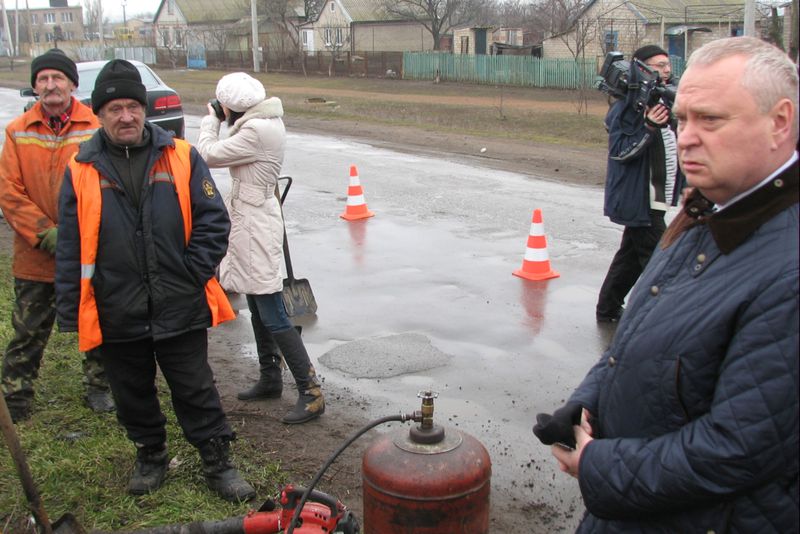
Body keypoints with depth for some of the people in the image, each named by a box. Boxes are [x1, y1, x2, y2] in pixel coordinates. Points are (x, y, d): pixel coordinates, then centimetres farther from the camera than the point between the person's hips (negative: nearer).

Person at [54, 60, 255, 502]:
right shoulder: (82, 171, -1)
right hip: (117, 315, 2)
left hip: (180, 309, -1)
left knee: (196, 392, 9)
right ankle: (150, 456, 39)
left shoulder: (181, 158, -3)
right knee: (133, 395, 17)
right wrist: (70, 313, 1)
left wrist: (193, 276, -7)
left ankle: (218, 464, 24)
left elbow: (213, 221, 0)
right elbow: (71, 249, 3)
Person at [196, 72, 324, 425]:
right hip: (250, 222, 11)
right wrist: (217, 122, 6)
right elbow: (232, 153, 14)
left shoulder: (256, 131, -22)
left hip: (255, 226, -11)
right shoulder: (265, 122, 10)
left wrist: (210, 121, 1)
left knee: (272, 316, -8)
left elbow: (209, 155, -15)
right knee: (259, 311, 19)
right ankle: (270, 379, 32)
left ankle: (311, 393, -3)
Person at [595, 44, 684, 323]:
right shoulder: (627, 108, -15)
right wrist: (648, 128, -32)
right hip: (638, 199, -10)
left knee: (631, 255, 17)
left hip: (652, 199, 10)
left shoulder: (663, 100, 13)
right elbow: (619, 151, -20)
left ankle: (607, 309, 29)